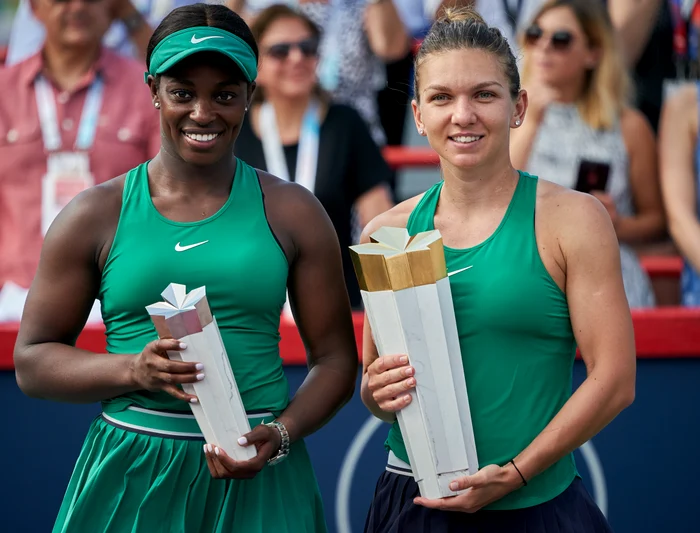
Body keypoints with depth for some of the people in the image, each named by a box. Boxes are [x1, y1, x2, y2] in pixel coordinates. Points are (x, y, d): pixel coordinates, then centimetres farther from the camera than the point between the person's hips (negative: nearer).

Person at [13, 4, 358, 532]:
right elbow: (31, 360, 4)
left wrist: (282, 434, -11)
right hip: (131, 480, 0)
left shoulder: (292, 213, 5)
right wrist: (133, 370, -12)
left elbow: (335, 358, 7)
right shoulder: (95, 215, 3)